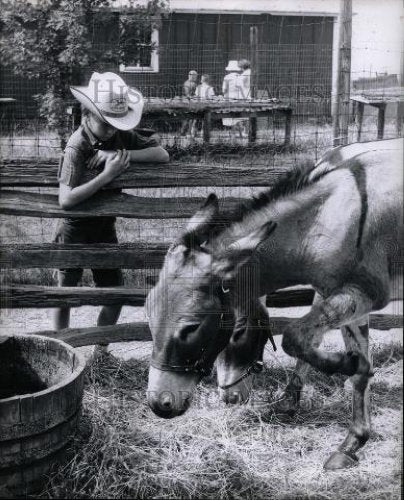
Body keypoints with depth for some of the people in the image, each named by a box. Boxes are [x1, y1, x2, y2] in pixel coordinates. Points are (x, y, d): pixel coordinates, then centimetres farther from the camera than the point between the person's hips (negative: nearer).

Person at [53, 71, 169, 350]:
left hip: (105, 226, 5)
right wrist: (108, 174, -33)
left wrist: (122, 155, -24)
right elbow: (66, 200, -32)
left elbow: (162, 155, -12)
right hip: (76, 229, -5)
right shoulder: (78, 146, -22)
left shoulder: (122, 135, -4)